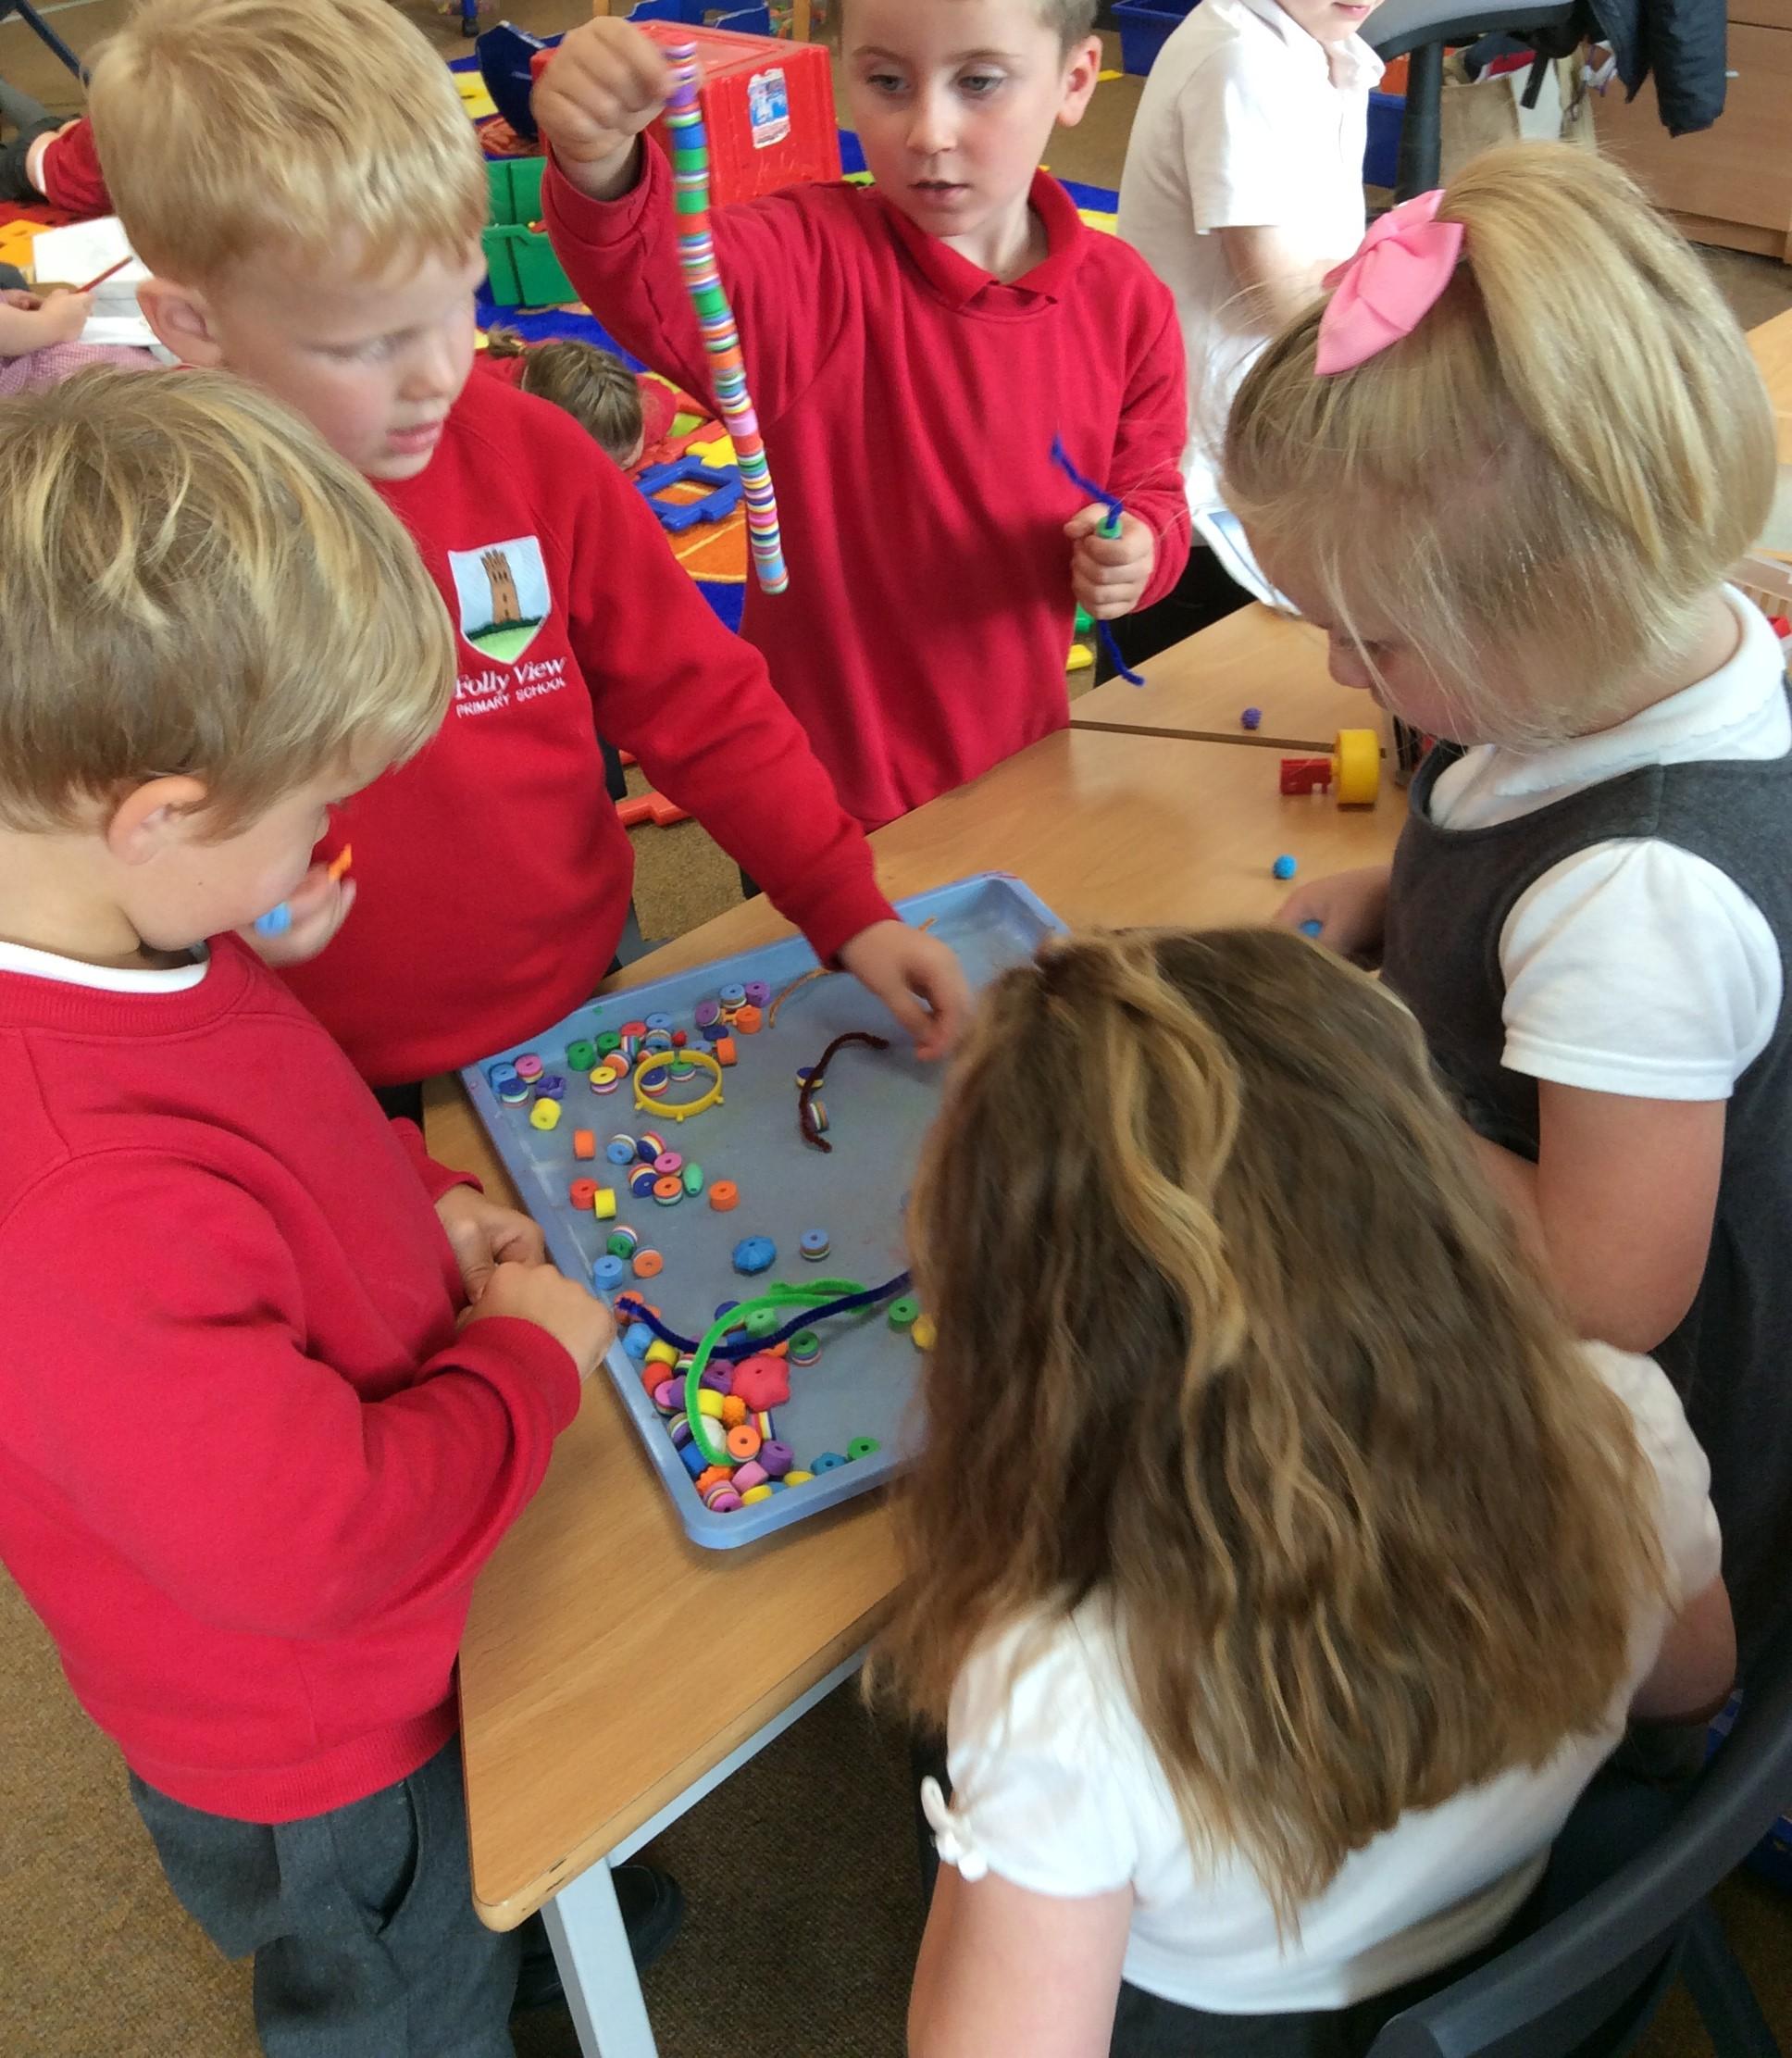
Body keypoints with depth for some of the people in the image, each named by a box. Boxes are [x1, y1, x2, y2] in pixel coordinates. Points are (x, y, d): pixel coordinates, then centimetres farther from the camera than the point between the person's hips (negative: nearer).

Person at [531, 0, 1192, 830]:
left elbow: (1149, 489, 7)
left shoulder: (1123, 302, -8)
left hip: (1018, 771, 3)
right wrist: (600, 169, -60)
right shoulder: (814, 261, -18)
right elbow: (654, 285, -39)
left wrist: (1141, 548, -16)